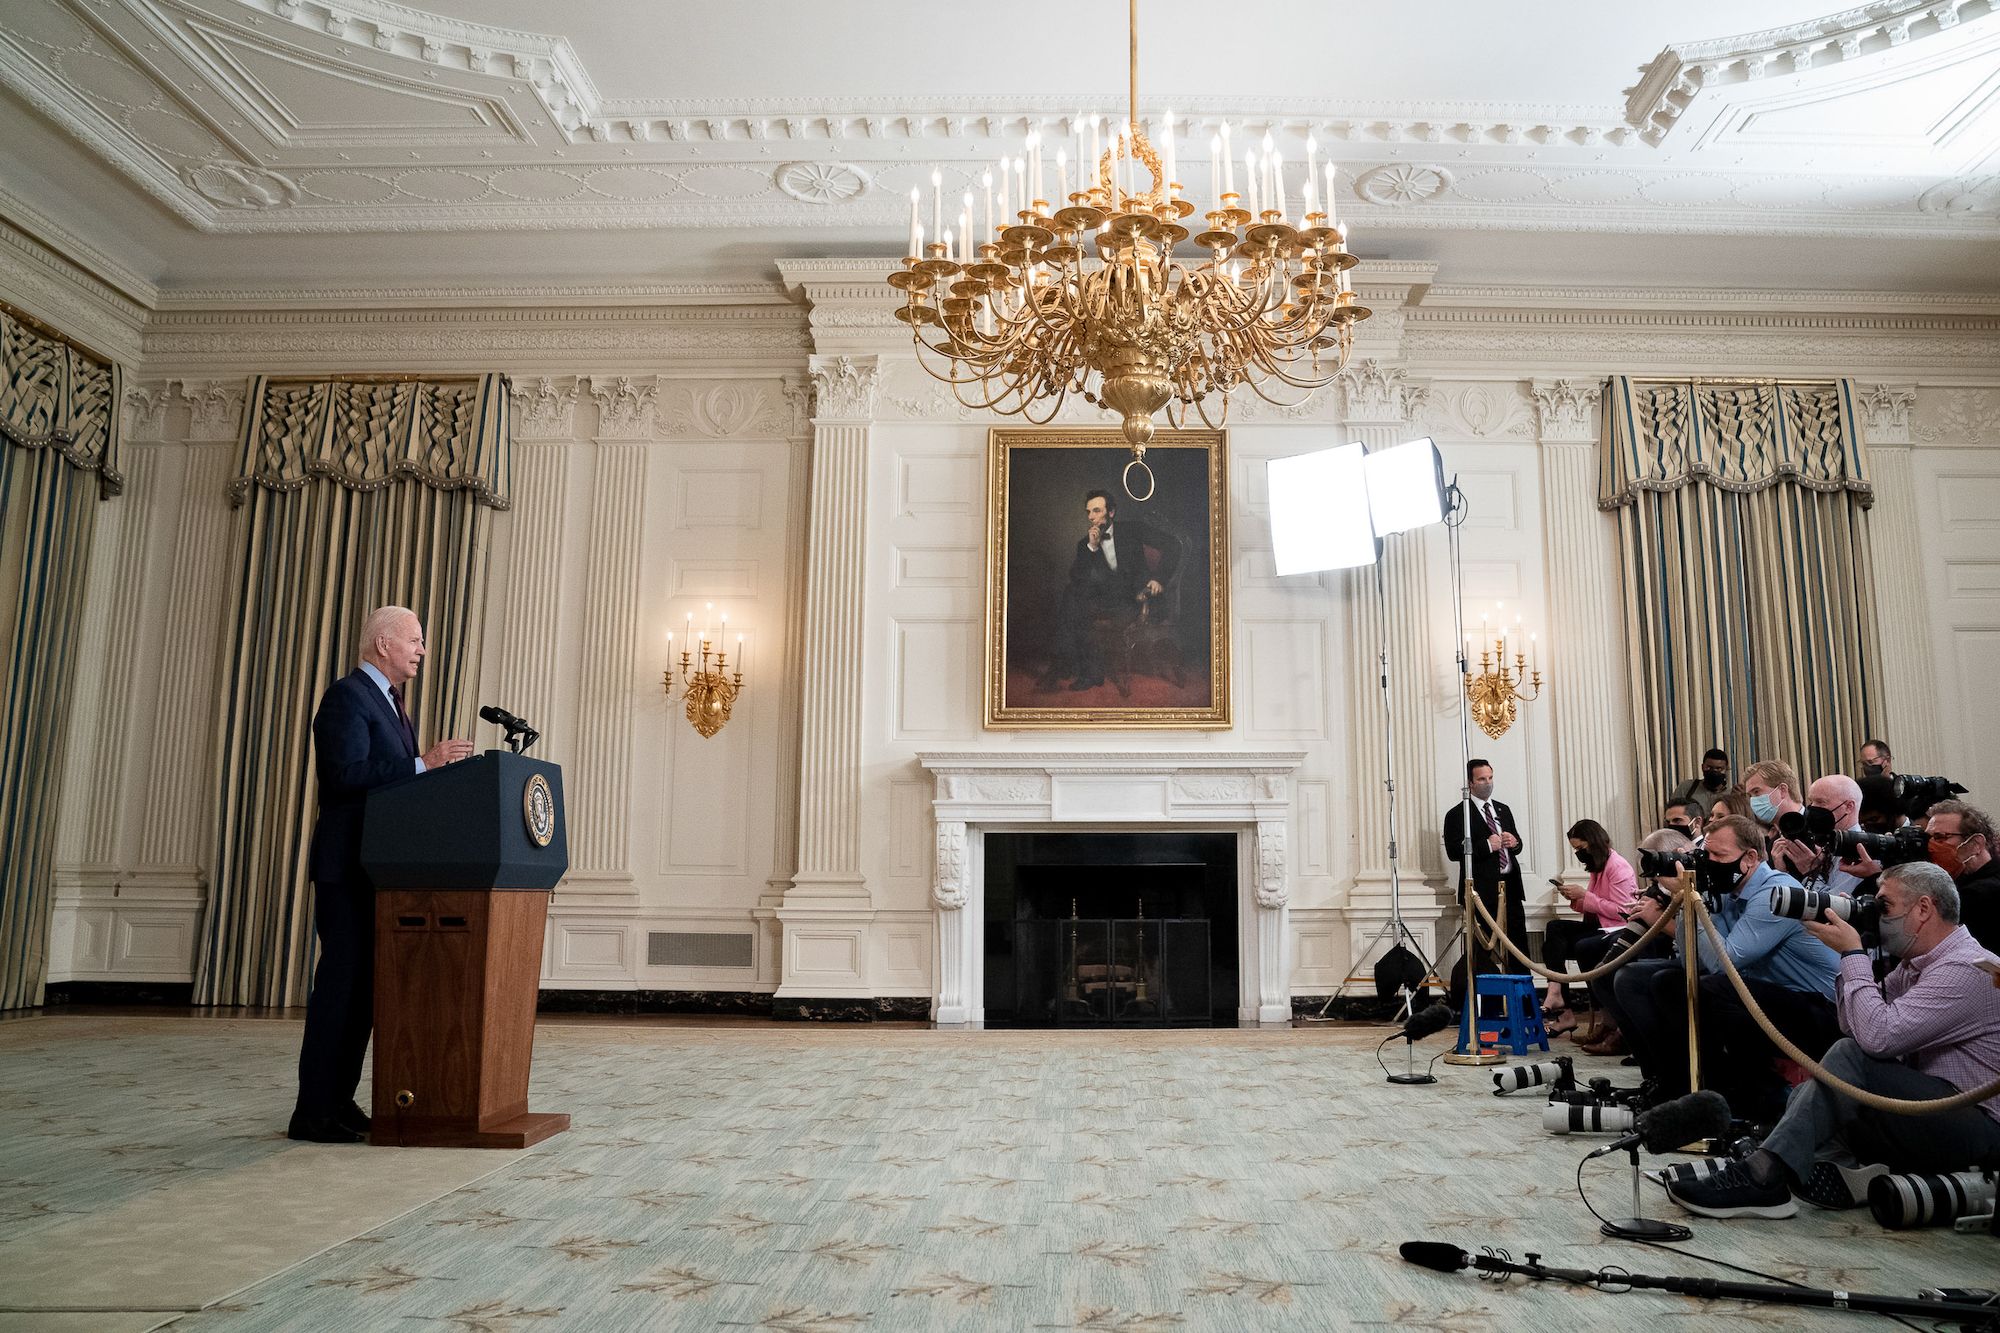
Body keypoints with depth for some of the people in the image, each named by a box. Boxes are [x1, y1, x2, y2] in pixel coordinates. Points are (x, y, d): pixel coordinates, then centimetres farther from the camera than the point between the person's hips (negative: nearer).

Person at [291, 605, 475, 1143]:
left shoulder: (394, 704, 20)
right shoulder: (346, 696, -10)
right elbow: (348, 773, -23)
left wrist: (437, 768, 7)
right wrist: (423, 764, -25)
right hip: (348, 867, -10)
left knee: (365, 986, 11)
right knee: (341, 983, -7)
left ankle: (339, 1101, 18)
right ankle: (313, 1113, 0)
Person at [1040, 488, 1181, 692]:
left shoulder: (1131, 529, 4)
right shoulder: (1085, 543, 13)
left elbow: (1172, 545, -1)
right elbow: (1075, 577, -1)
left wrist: (1160, 579, -13)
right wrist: (1091, 546, -11)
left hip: (1131, 601, -4)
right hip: (1105, 600, 5)